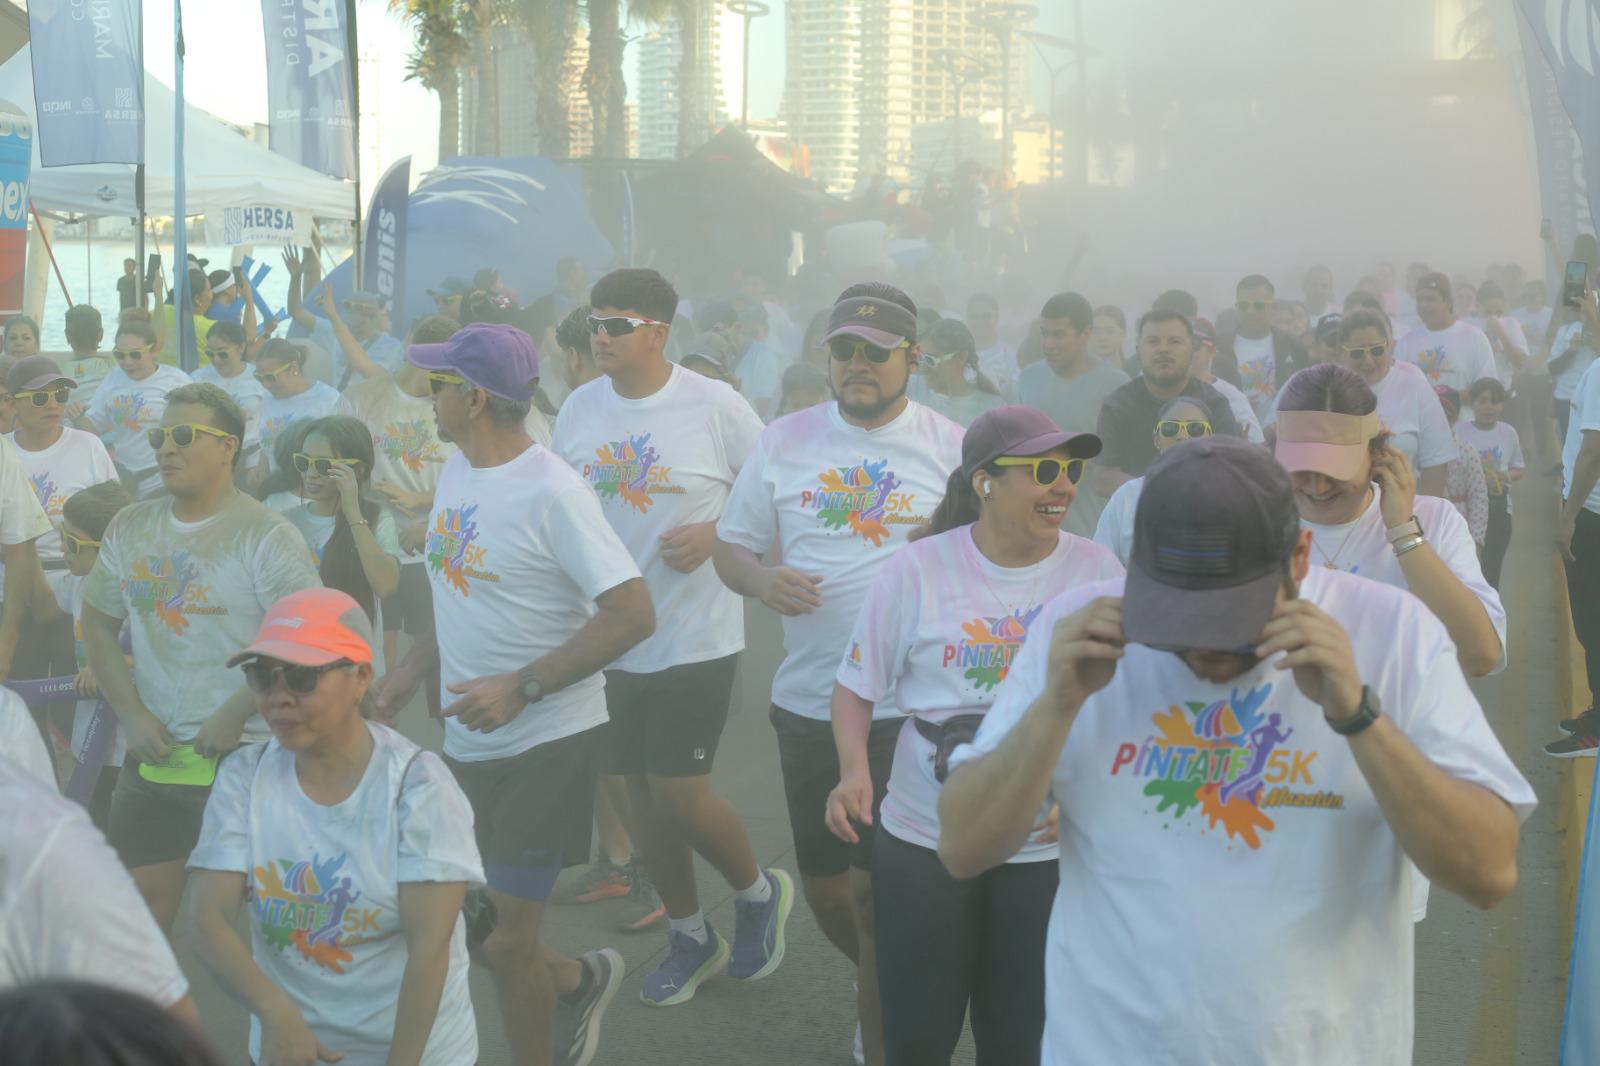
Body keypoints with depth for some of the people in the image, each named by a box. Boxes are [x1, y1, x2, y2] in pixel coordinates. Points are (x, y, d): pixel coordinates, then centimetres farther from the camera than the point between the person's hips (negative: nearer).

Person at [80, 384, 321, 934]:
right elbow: (98, 625, 15)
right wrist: (132, 715, 2)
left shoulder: (265, 537, -8)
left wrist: (235, 715, -17)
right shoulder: (129, 528, 8)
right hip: (151, 755, 5)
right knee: (141, 902, 8)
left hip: (243, 758, -5)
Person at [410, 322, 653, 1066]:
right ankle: (578, 979, 38)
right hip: (465, 742, 8)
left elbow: (633, 615, -24)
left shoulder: (550, 493, -20)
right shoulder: (456, 470, 4)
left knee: (504, 942, -3)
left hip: (547, 742, -8)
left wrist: (523, 687, -26)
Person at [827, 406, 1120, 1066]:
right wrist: (854, 770, -16)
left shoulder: (1097, 571, -4)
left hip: (1051, 848, 1)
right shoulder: (916, 570, -7)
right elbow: (857, 686, 2)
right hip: (923, 841, -1)